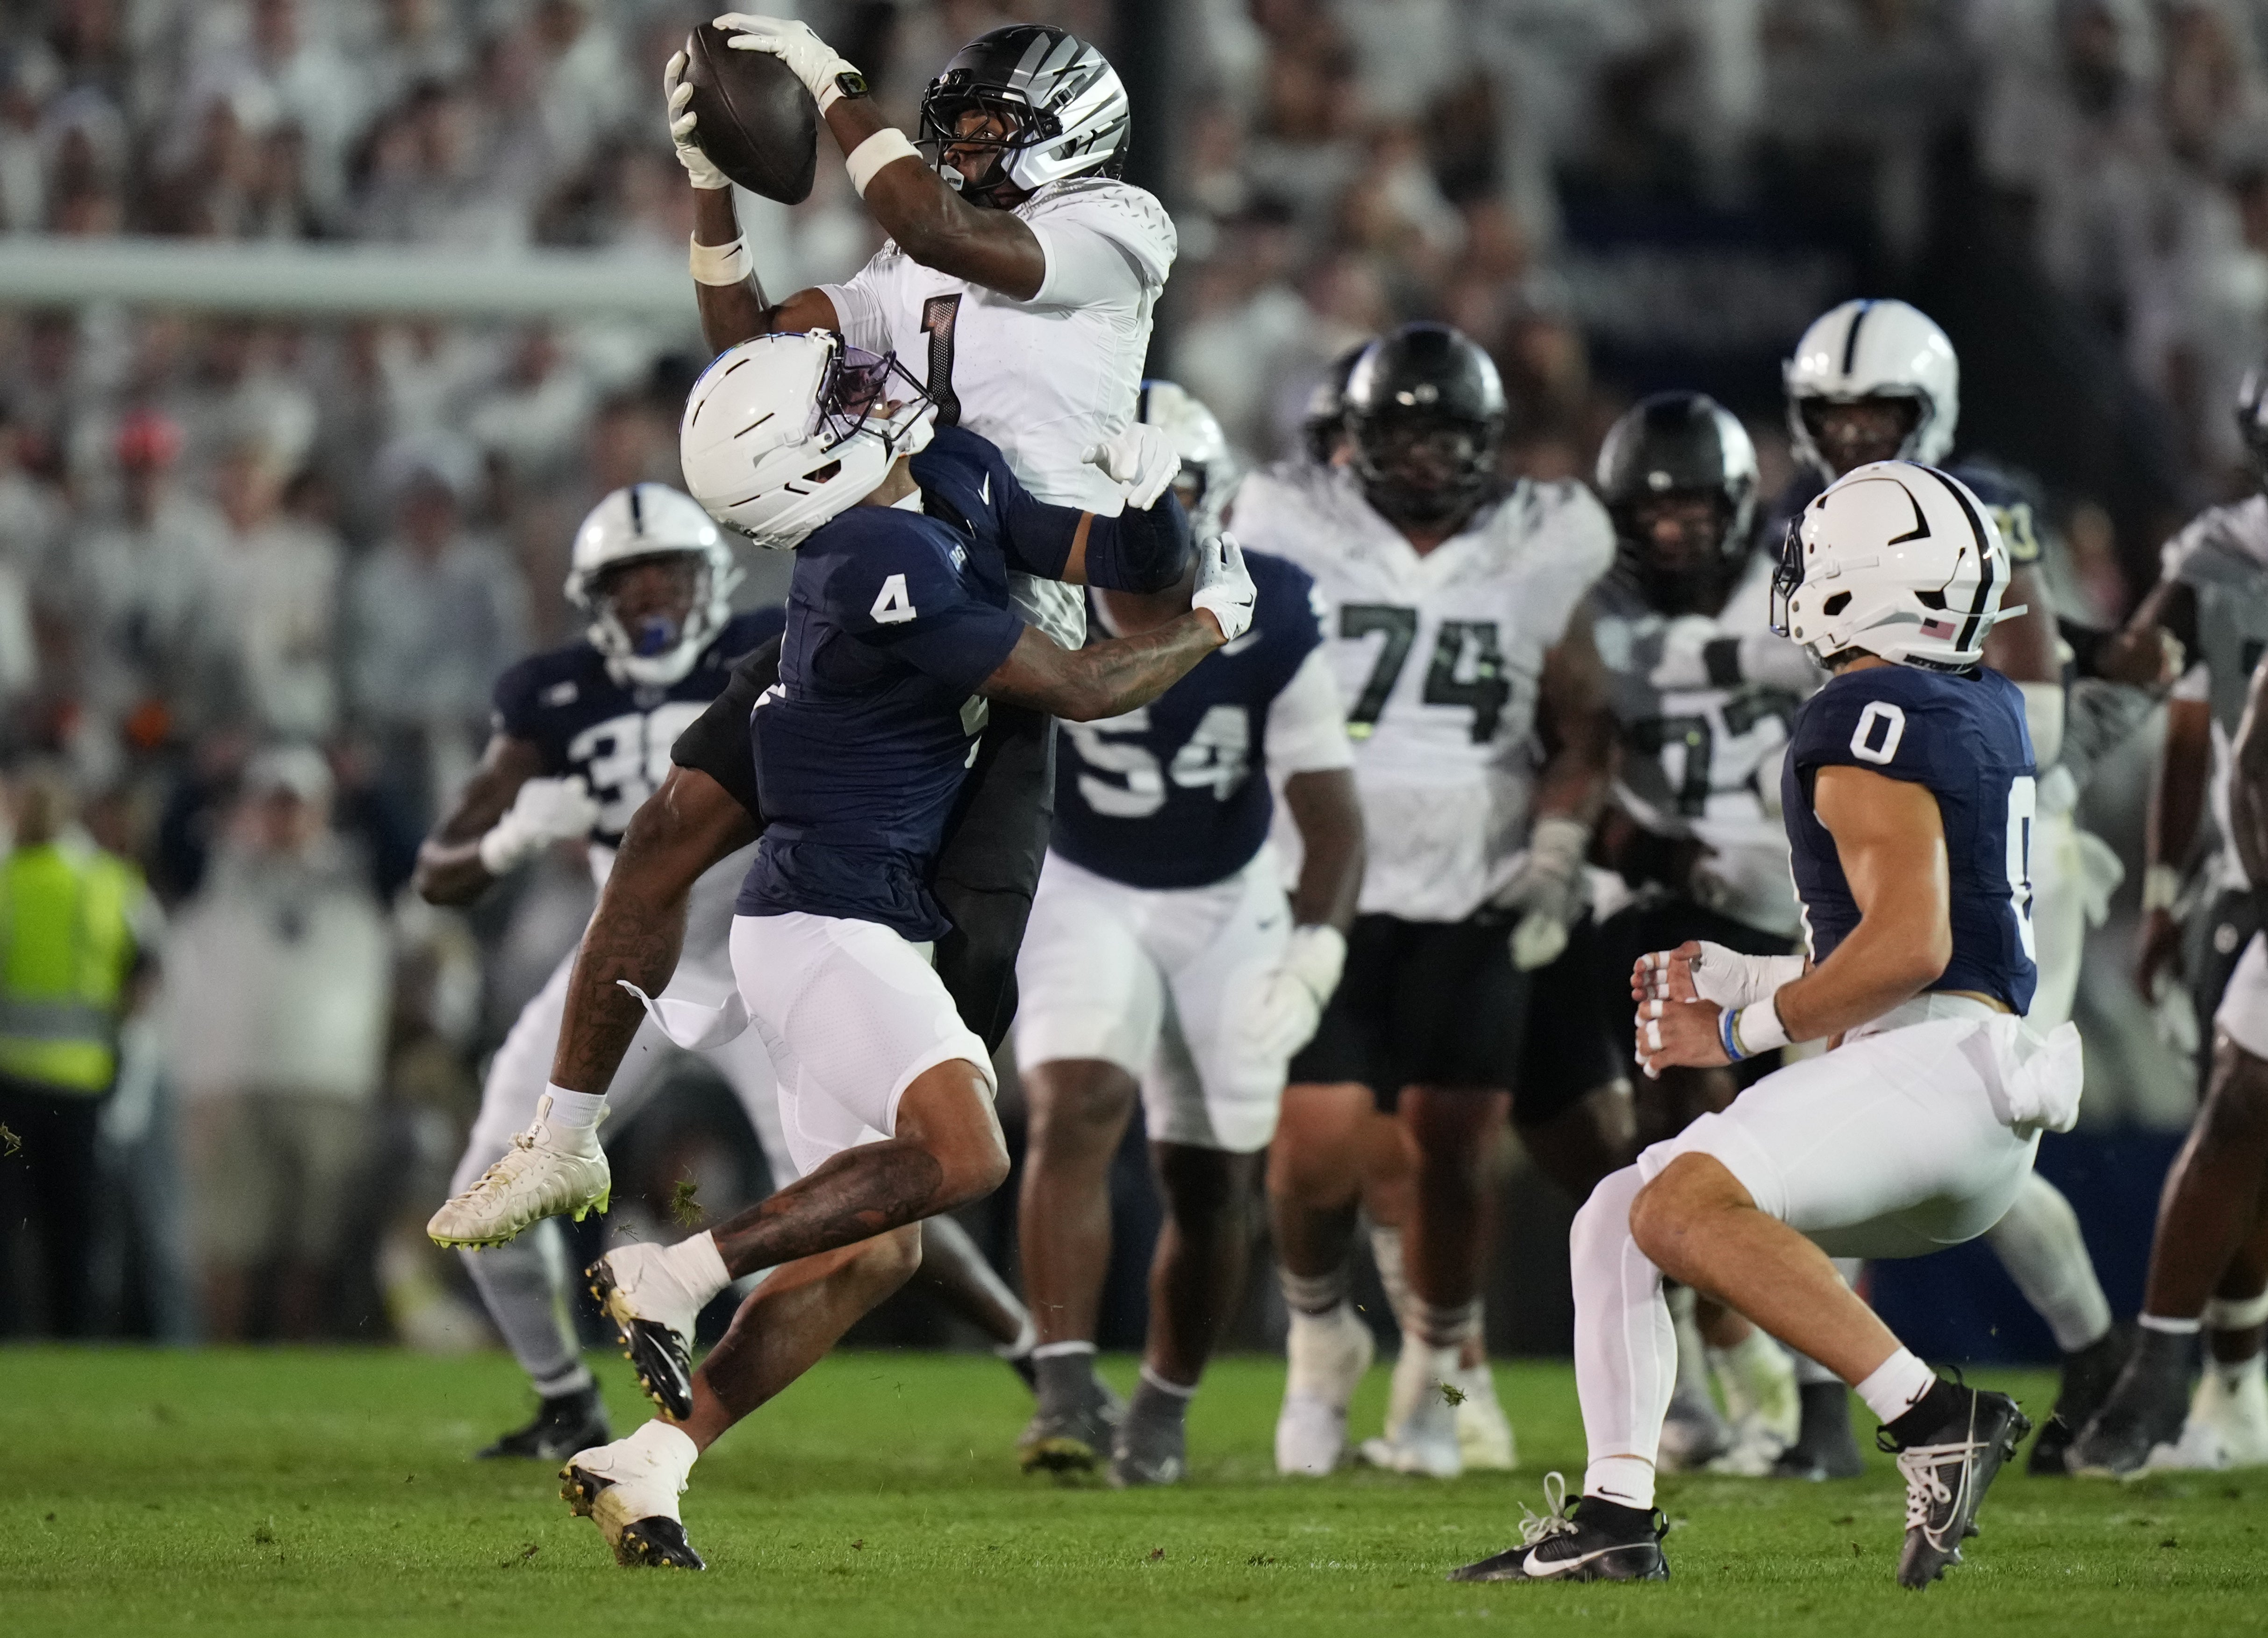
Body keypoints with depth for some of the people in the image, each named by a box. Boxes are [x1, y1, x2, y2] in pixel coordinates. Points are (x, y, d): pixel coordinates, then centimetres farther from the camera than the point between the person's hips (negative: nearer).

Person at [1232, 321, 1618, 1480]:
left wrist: (1557, 855, 0)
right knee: (1320, 1143, -10)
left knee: (1447, 1144, -3)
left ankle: (1439, 1373, 19)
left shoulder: (1537, 558, 3)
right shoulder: (1296, 539, -2)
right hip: (1329, 895, -1)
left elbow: (1583, 729, 11)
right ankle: (1319, 1339, 18)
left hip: (1471, 907, 1)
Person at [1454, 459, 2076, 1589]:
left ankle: (1932, 1419, -29)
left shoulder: (1876, 721, -11)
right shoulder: (1980, 709, 19)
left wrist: (1743, 1031, -9)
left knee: (1682, 1208, -29)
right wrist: (1735, 976, 22)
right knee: (1612, 1224, 13)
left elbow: (1909, 947, -21)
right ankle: (1613, 1521, 8)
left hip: (1932, 1065, -10)